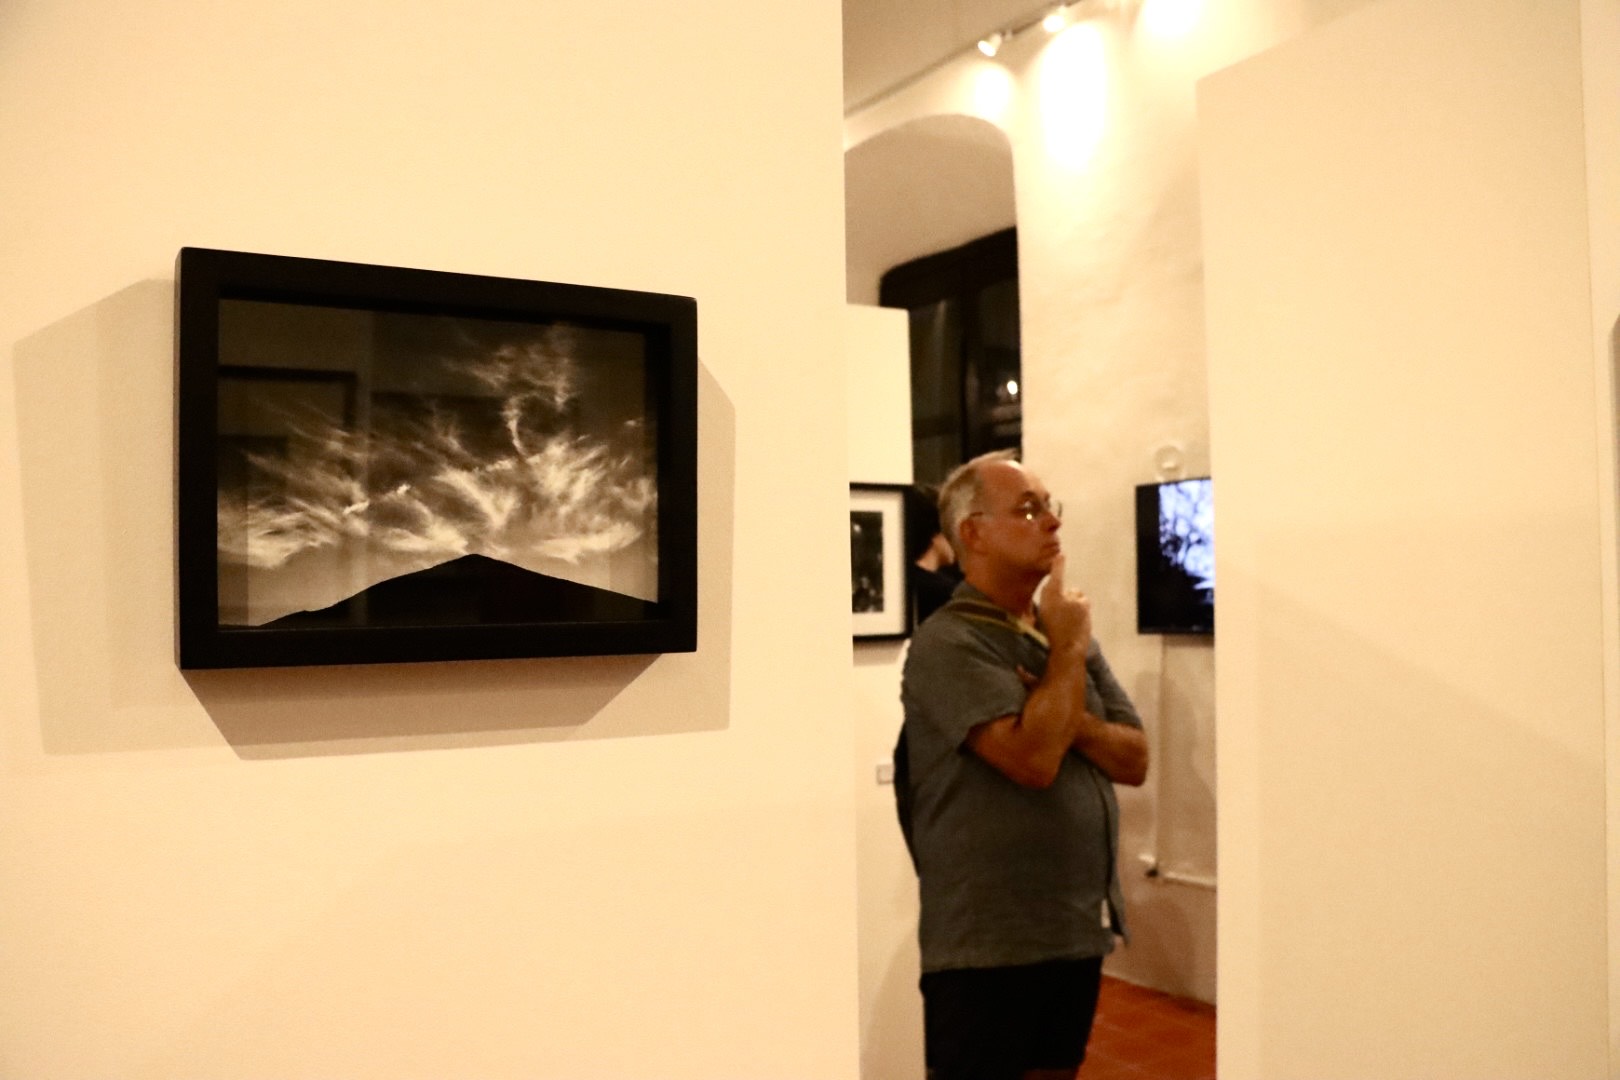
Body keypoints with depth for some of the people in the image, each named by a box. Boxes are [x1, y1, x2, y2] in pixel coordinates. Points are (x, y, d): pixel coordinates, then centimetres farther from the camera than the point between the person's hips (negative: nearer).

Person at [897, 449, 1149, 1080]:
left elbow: (1134, 760, 7)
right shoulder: (948, 644, -15)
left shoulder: (1064, 629, 10)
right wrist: (1068, 651, -13)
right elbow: (1033, 759, -26)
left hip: (1079, 930, 8)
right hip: (989, 942, -7)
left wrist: (1069, 717, -13)